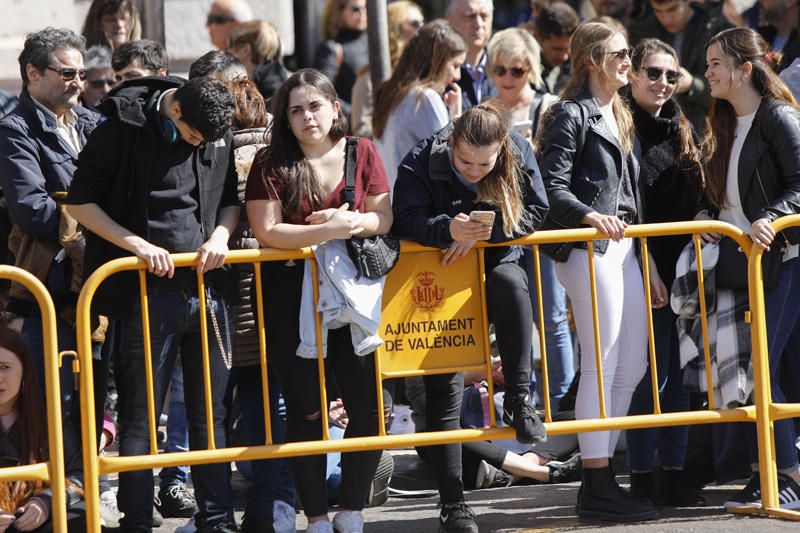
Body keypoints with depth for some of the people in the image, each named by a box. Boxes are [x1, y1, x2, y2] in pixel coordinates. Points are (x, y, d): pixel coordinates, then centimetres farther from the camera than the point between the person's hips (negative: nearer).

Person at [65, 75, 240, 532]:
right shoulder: (124, 129, -9)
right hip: (150, 292, -5)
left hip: (208, 287, 5)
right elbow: (80, 203, -5)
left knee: (212, 412, 10)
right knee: (141, 418, -1)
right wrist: (140, 246, -14)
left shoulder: (221, 134, 6)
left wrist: (221, 235, -3)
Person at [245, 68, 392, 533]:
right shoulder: (272, 164, -5)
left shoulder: (362, 153, 3)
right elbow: (267, 232, -13)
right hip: (291, 298, -3)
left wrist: (351, 221, -17)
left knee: (369, 406, 1)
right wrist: (328, 230, -21)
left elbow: (385, 217, 3)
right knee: (305, 411, 3)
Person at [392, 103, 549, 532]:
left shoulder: (519, 155, -13)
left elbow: (534, 212, -14)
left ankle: (518, 401, -29)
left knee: (511, 281, -37)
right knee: (444, 390, -4)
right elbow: (405, 221, -24)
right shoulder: (422, 163, -19)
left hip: (493, 264, 1)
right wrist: (449, 228, -43)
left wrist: (482, 231, -25)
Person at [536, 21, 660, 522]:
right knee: (601, 366, -9)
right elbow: (552, 184, -15)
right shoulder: (572, 115, -6)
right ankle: (597, 486, -7)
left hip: (623, 247, 9)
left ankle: (602, 474, 16)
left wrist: (650, 265, 23)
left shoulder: (619, 117, 21)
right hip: (588, 250, -9)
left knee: (633, 367, 9)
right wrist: (589, 215, -32)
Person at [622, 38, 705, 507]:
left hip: (683, 266, 7)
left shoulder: (681, 130, 15)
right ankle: (643, 479, -1)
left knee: (681, 371, 7)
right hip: (646, 268, -7)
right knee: (653, 371, -8)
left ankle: (675, 475, 12)